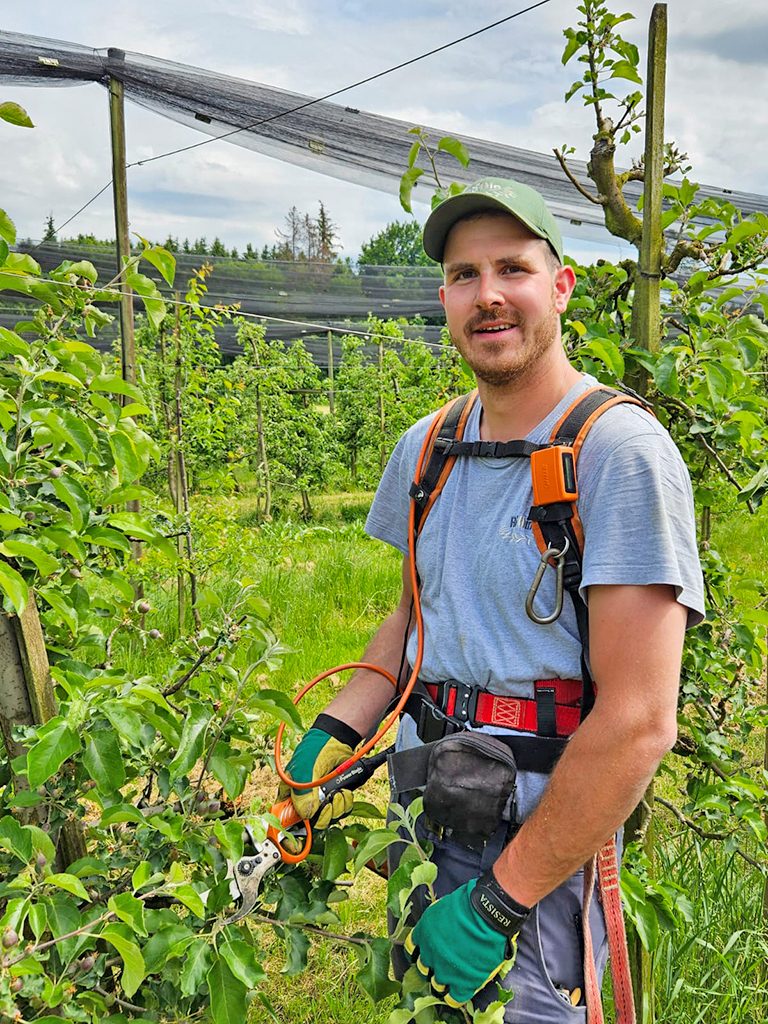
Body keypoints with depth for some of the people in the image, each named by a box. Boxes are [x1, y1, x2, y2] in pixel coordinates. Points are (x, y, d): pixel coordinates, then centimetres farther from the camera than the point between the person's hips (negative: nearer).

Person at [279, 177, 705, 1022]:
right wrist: (334, 734, 0)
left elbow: (638, 721, -22)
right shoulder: (426, 448, 4)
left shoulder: (621, 452, -18)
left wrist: (497, 903, -19)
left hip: (538, 843, -6)